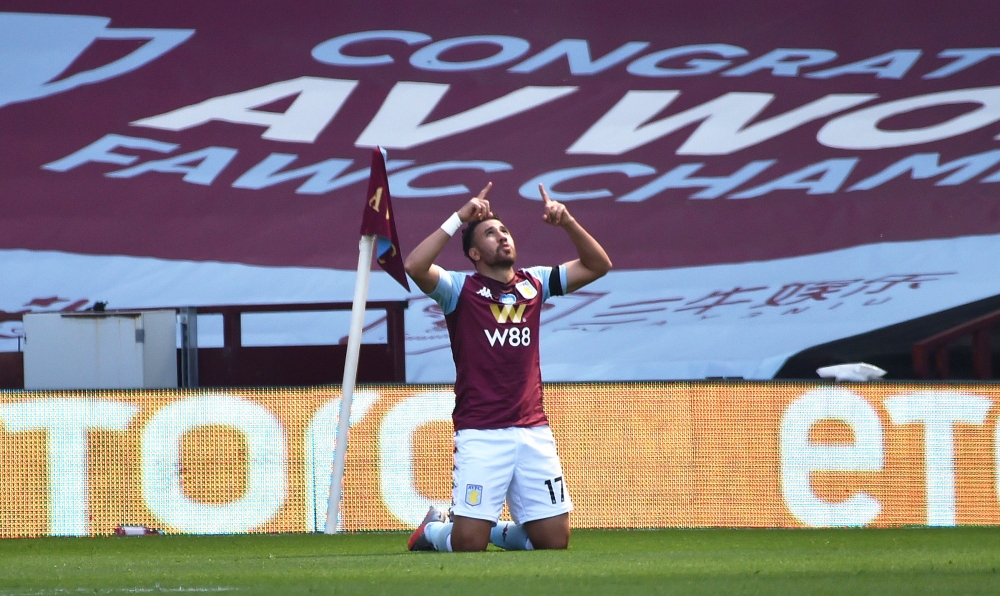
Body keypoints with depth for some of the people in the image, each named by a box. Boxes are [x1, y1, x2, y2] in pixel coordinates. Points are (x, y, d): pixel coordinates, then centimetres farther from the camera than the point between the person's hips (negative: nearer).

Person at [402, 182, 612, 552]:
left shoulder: (534, 284, 13)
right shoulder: (461, 289, 0)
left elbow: (597, 265, 14)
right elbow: (415, 266, -18)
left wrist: (568, 223, -1)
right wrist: (459, 219, -17)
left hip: (533, 431, 4)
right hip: (481, 434, -4)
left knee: (555, 541, 2)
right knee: (468, 544, -8)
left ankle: (494, 530, 29)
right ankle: (434, 530, 25)